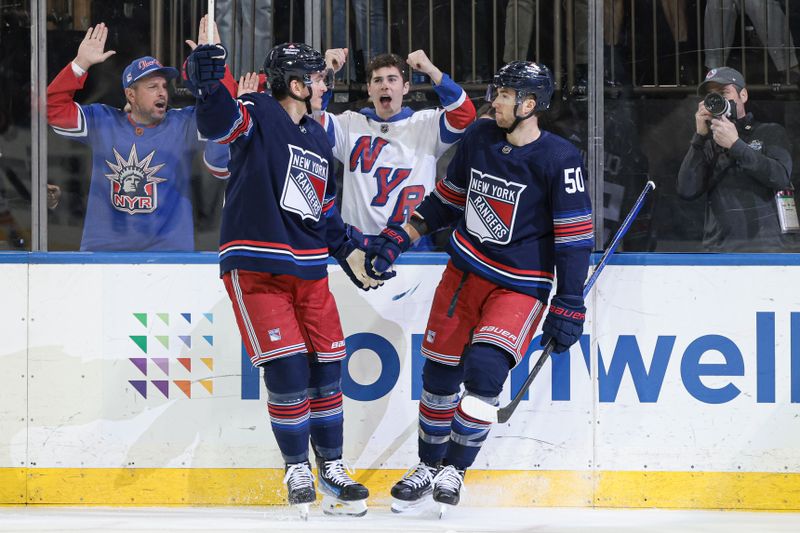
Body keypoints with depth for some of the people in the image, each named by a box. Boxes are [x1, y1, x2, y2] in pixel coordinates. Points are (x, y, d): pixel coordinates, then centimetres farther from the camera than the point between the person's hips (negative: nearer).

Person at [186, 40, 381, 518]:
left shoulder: (318, 140, 15)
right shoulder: (258, 116, -8)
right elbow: (218, 120, -32)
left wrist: (353, 250, 18)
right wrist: (207, 79, -50)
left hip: (308, 270, 7)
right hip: (255, 267, -7)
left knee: (325, 367, 6)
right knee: (287, 369, -9)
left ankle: (331, 467, 19)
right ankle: (297, 469, 8)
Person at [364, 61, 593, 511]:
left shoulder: (560, 158, -15)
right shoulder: (479, 138, 1)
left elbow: (575, 236, -14)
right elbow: (448, 199, 14)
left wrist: (568, 306, -15)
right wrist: (398, 238, 9)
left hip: (520, 285, -5)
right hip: (465, 271, 5)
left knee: (484, 368, -21)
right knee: (440, 369, 7)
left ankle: (456, 470, -3)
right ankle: (430, 466, 27)